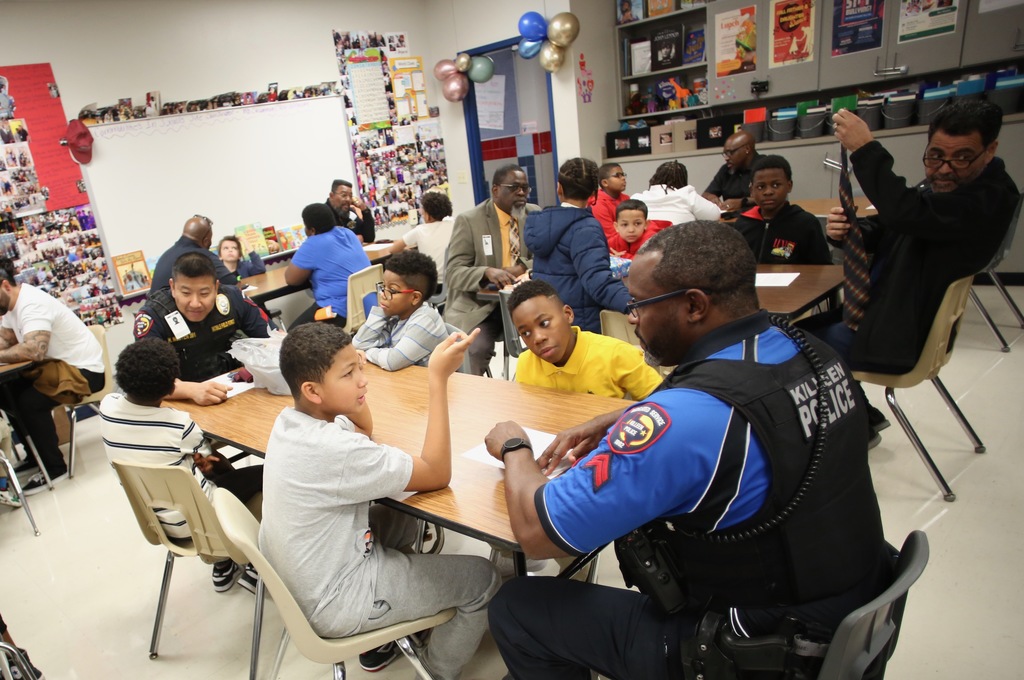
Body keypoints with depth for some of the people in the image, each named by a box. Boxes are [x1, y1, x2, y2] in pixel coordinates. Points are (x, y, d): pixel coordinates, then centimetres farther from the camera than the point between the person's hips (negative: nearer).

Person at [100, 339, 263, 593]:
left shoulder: (107, 407, -12)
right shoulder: (179, 424, -25)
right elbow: (210, 460, -5)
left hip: (149, 518, 7)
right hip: (190, 520, -6)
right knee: (264, 475, 8)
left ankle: (223, 566, 33)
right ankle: (256, 568, 16)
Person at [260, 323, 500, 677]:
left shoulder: (289, 419, -6)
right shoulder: (335, 449, -32)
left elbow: (364, 430, 11)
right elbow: (437, 474, -24)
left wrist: (348, 372, -6)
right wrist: (438, 380, -27)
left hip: (295, 582, 8)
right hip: (330, 605, -8)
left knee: (401, 520, 27)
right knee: (482, 579, 2)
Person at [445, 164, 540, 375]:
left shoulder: (535, 215, 7)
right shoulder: (469, 221, -4)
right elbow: (452, 274, -9)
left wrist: (524, 267, -17)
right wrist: (487, 272, -30)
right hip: (479, 305, -3)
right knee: (475, 349, -30)